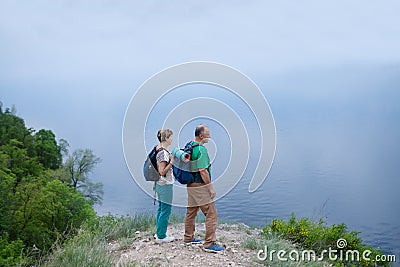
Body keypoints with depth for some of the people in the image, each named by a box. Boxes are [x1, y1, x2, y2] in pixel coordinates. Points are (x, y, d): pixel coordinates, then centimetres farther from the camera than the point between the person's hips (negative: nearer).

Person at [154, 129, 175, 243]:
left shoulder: (158, 148, 8)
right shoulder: (163, 152, -21)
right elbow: (162, 172, -23)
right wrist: (171, 162, -20)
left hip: (159, 184, 10)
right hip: (165, 185, -10)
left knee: (161, 209, 18)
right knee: (165, 210, 0)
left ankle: (159, 233, 29)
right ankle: (161, 236, 9)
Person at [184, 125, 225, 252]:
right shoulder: (201, 149, -19)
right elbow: (202, 171, -22)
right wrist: (210, 187, -14)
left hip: (190, 185, 10)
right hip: (200, 186, -10)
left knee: (191, 212, 20)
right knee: (212, 214, -4)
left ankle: (188, 238, 32)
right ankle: (209, 243, -3)